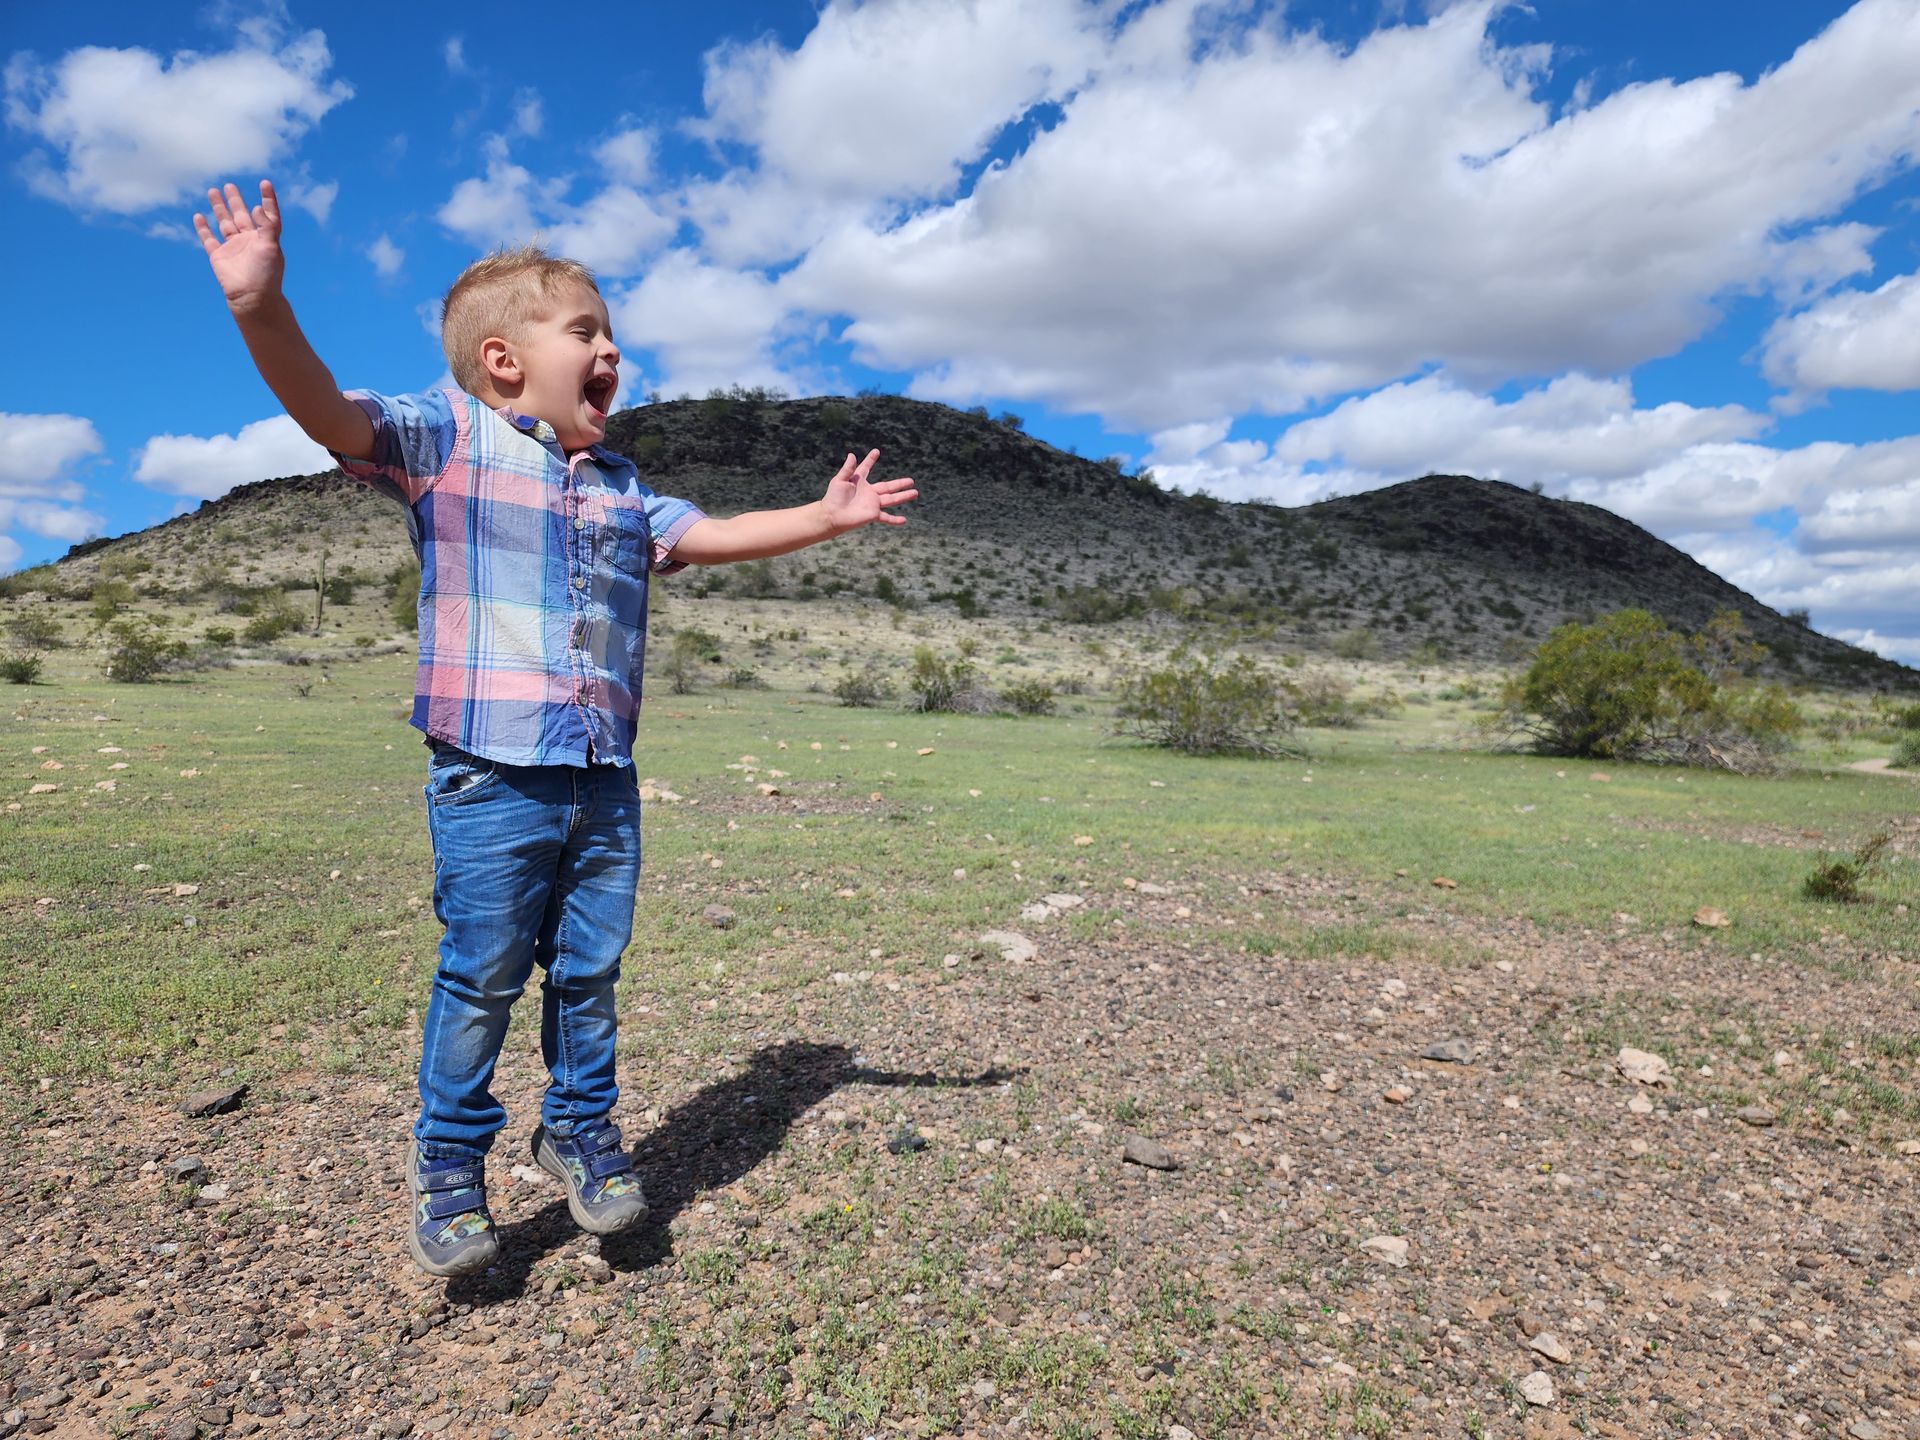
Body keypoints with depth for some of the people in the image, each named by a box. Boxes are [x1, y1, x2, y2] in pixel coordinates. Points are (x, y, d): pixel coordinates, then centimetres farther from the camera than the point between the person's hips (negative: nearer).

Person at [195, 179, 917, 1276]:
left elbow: (707, 536, 21)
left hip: (605, 782, 5)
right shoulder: (446, 440, 0)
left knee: (591, 971, 14)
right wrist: (264, 308, -30)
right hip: (491, 781, -5)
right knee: (481, 978, 5)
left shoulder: (620, 486, 17)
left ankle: (582, 1127, 35)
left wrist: (823, 519, 18)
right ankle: (450, 1165, 26)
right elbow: (327, 412, -13)